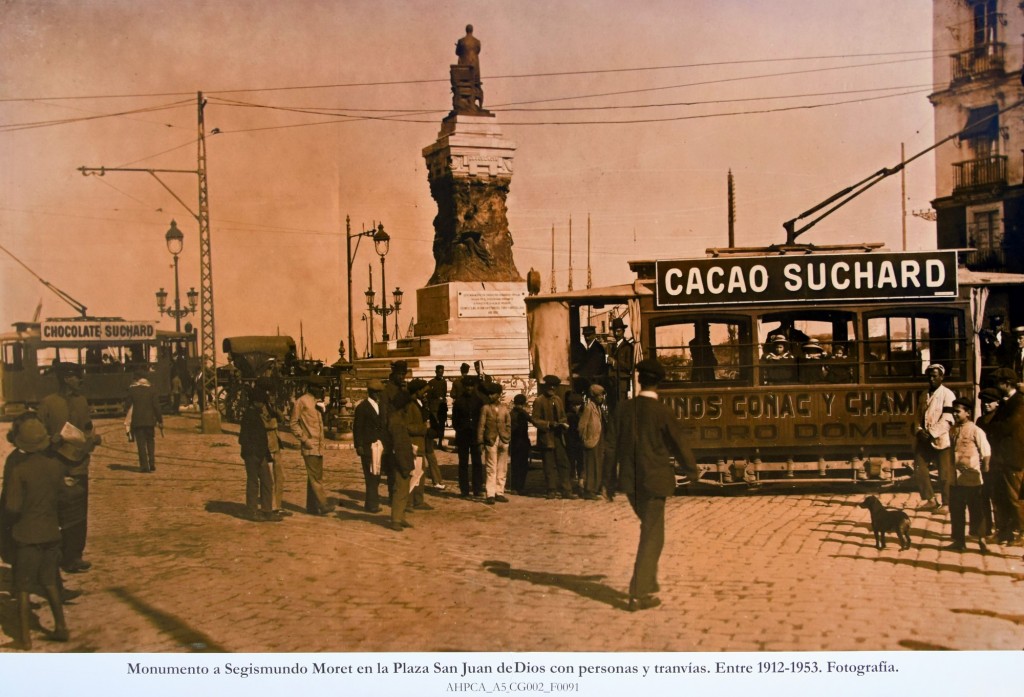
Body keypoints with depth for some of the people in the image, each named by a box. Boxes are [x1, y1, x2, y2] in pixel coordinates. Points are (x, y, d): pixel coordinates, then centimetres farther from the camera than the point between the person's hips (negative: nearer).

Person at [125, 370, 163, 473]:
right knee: (150, 442, 13)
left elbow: (127, 405, 0)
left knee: (141, 443, 2)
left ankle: (144, 465, -2)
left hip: (137, 421, -1)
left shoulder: (132, 390, -2)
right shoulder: (151, 389, 0)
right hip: (150, 420, 1)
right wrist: (160, 420, 1)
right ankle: (152, 464, 4)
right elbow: (156, 406, -3)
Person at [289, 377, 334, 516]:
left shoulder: (318, 401, 15)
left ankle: (312, 507, 14)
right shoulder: (302, 401, -8)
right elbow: (293, 423, -9)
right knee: (315, 476, -10)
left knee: (316, 476, 9)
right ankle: (323, 504, -13)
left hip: (319, 446, 8)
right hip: (310, 447, -8)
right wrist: (304, 439, -14)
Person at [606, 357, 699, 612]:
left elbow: (614, 443, 7)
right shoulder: (663, 412, -14)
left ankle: (648, 585, 28)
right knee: (652, 536, 2)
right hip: (654, 480, -5)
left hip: (630, 479, 5)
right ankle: (639, 594, -2)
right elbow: (679, 444, -7)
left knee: (649, 529, 23)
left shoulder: (624, 409, -1)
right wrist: (692, 471, 10)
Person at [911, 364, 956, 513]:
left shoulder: (947, 394, -6)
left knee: (945, 474, -2)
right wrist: (919, 430, -4)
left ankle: (946, 503, 8)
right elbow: (918, 415, 15)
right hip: (924, 439, 7)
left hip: (940, 439, -7)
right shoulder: (924, 396, 15)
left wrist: (932, 433, -17)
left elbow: (947, 419, -13)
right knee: (919, 470, 7)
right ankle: (929, 499, 19)